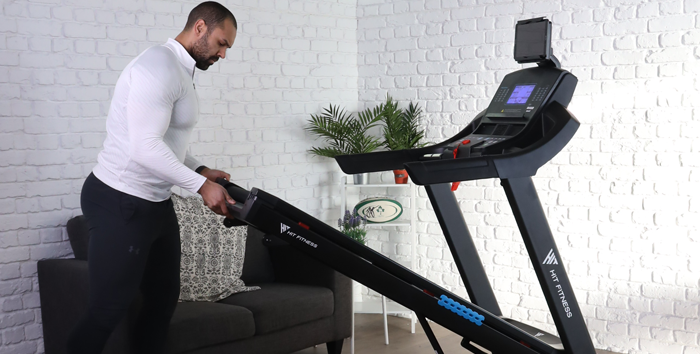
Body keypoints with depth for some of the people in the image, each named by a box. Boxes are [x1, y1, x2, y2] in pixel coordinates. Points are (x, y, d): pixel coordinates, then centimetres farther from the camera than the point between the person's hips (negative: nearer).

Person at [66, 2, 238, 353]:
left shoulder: (181, 72, 14)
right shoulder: (160, 66, -18)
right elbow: (146, 147, -26)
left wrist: (199, 170, 8)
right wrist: (200, 186, -20)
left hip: (155, 203, 10)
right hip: (120, 204, -10)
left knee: (164, 297, 14)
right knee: (110, 308, -3)